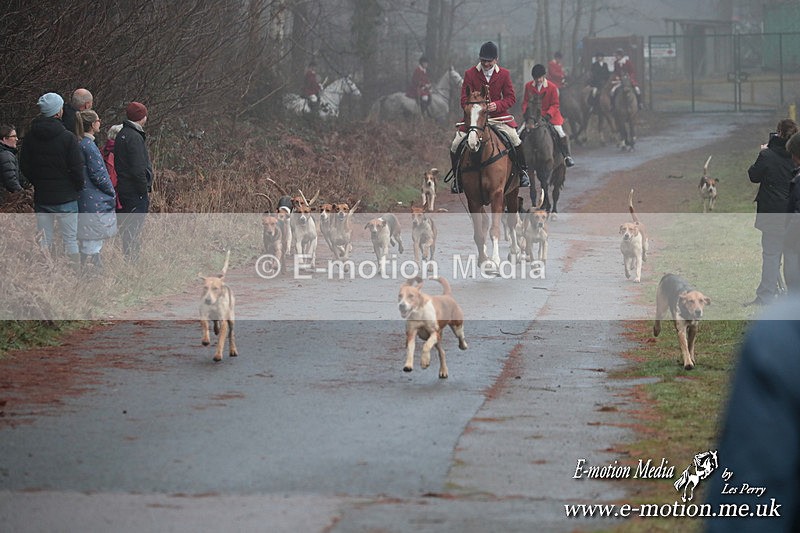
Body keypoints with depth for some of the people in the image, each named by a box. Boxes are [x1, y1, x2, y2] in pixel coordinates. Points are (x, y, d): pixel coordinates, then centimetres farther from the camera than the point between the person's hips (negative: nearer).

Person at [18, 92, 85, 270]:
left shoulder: (31, 136, 1)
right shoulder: (67, 137, -14)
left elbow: (24, 166, 7)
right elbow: (77, 169, -13)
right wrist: (79, 187, 4)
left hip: (41, 196, 4)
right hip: (65, 196, -4)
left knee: (44, 241, 9)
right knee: (70, 240, 2)